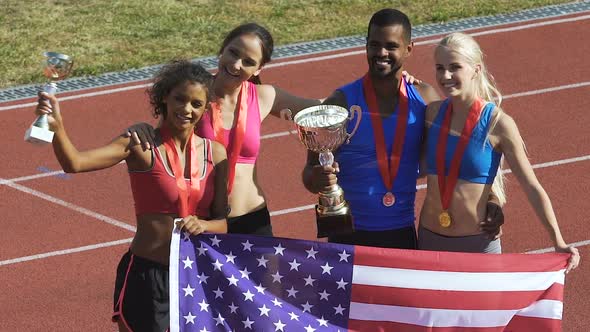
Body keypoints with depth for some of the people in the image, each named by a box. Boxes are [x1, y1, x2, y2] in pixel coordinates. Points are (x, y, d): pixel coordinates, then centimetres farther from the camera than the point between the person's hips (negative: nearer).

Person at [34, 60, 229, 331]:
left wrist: (202, 225, -17)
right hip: (146, 275, -4)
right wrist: (57, 128, -41)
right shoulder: (141, 145, -9)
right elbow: (75, 163, -22)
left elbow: (222, 222, 5)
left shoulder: (215, 154, 4)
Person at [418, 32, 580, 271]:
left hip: (477, 243, -4)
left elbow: (532, 187, -9)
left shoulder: (498, 124, -12)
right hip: (430, 239, 4)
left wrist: (559, 243, -18)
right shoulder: (433, 113, 0)